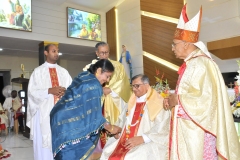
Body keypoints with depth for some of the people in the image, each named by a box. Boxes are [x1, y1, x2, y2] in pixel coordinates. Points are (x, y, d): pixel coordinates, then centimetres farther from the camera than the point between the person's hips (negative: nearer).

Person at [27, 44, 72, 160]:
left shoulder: (63, 71, 14)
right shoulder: (38, 71, 5)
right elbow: (32, 91, -5)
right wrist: (50, 90, -17)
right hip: (45, 112, -2)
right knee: (44, 144, 3)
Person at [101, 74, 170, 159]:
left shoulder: (158, 103, -6)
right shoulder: (132, 101, 15)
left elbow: (162, 130, -13)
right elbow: (122, 121, 19)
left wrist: (141, 138, -20)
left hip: (146, 144, -5)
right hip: (127, 142, 6)